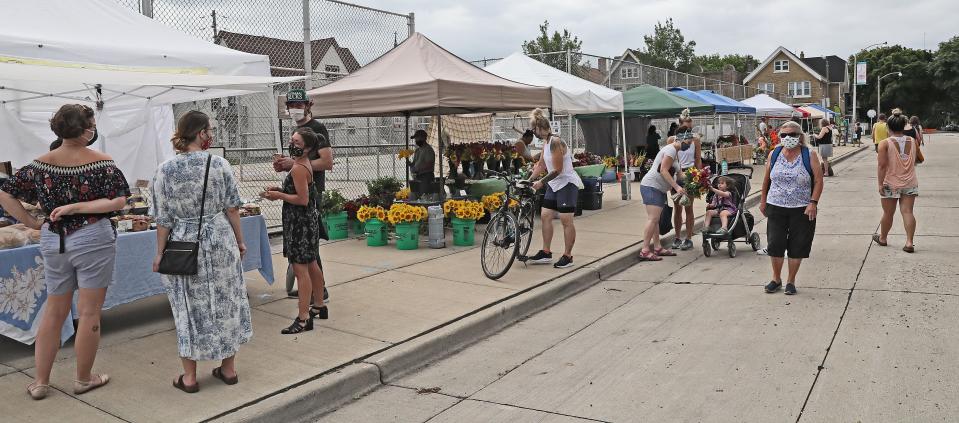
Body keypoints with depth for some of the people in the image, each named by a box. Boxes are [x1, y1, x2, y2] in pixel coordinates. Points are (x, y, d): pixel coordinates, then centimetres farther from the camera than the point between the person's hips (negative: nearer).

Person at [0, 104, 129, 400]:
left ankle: (40, 382, 21)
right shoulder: (101, 162, -10)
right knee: (89, 313, 6)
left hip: (53, 241, 5)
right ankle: (83, 379, 17)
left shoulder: (40, 164, 2)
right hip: (92, 239, -4)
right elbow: (118, 201, -17)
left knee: (53, 312, 16)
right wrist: (77, 207, -14)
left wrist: (31, 222, 5)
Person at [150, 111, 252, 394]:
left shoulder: (165, 170, -7)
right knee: (225, 302, 13)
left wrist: (160, 253, 5)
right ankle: (228, 368, 24)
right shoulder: (220, 164, -7)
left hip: (184, 245, 0)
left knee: (189, 308, 9)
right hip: (220, 242, 1)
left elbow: (164, 218, -5)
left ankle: (189, 377, 18)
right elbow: (232, 208, -2)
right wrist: (240, 241, 9)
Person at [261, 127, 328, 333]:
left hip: (300, 222, -10)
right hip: (309, 220, 10)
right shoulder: (305, 165, 11)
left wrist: (279, 195, -14)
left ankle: (304, 318, -7)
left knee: (300, 268, -9)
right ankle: (319, 307, 32)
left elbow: (302, 199, -23)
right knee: (311, 264, 19)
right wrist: (280, 190, 12)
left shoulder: (298, 168, -19)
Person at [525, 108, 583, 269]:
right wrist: (529, 180, 11)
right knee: (545, 215, 7)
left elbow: (557, 170, -21)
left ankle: (567, 256, 3)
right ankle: (545, 253, 15)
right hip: (554, 184, 10)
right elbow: (541, 165, 17)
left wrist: (541, 182, -13)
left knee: (566, 219, -5)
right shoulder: (546, 143, 10)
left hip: (567, 183, -10)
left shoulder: (555, 142, -20)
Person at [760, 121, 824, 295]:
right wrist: (763, 200, 13)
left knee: (797, 246, 3)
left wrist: (813, 202, -13)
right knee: (775, 244, 1)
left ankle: (791, 281, 18)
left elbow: (818, 180, -4)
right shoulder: (774, 154, 4)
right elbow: (767, 179, 13)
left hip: (802, 209, -2)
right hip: (776, 208, 2)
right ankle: (776, 278, 19)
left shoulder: (809, 155, -3)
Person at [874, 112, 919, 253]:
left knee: (888, 213, 9)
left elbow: (882, 165, -15)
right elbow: (918, 159, 18)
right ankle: (909, 242, -7)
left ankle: (882, 238, 28)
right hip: (910, 183, 3)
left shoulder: (885, 143, -11)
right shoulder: (913, 141, 2)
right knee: (907, 212, 1)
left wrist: (880, 184, -11)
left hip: (891, 184, -3)